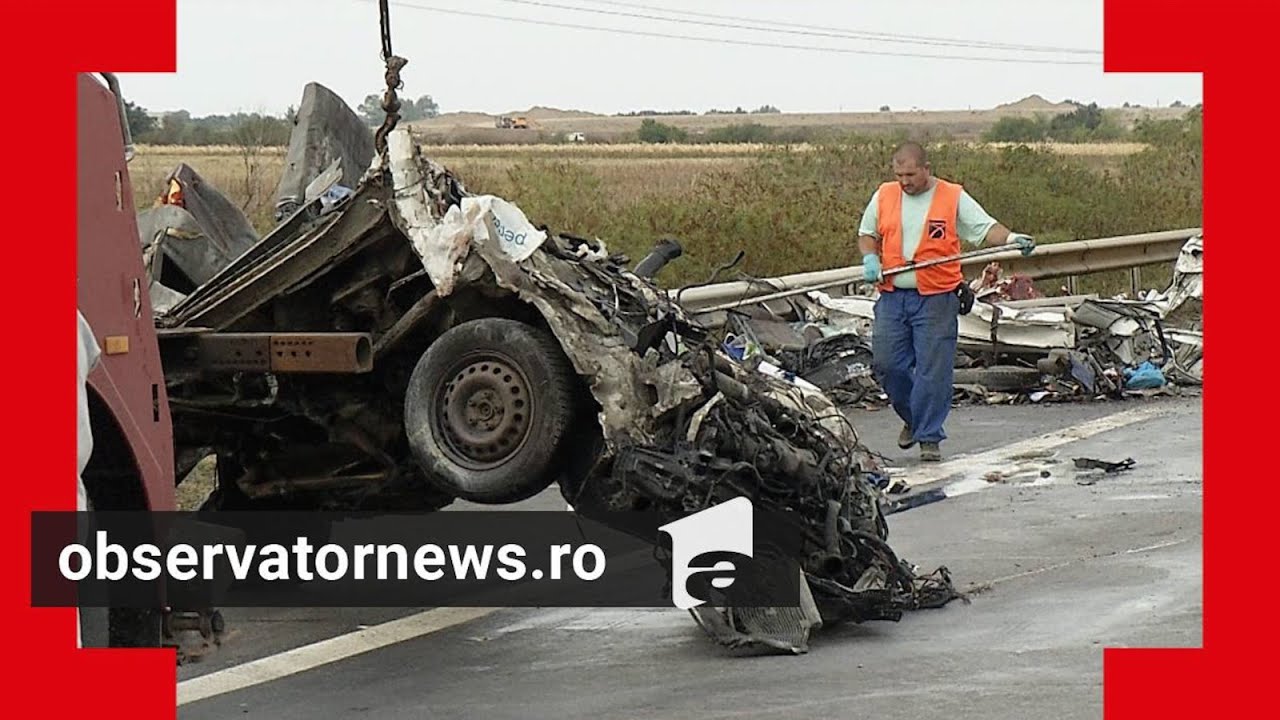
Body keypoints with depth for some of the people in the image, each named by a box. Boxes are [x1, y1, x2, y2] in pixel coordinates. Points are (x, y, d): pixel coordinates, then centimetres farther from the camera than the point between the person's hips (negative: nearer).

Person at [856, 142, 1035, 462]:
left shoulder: (954, 198, -1)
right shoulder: (884, 195, 8)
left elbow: (985, 228, -7)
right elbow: (867, 233, 19)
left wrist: (1011, 238, -26)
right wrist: (870, 258, -1)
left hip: (935, 300, -4)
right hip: (892, 296, 4)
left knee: (933, 371, -4)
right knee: (886, 364, 4)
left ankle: (929, 436, 6)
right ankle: (913, 418, 27)